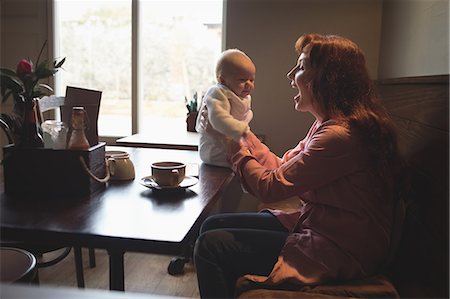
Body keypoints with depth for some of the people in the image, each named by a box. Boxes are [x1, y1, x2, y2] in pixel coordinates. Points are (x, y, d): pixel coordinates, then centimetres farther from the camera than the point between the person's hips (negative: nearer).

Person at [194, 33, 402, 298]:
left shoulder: (339, 136, -25)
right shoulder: (329, 124, 8)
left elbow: (271, 187, -20)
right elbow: (282, 168, 9)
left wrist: (236, 148, -4)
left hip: (338, 254, -10)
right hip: (314, 225, 10)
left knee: (211, 246, -15)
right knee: (213, 225, 8)